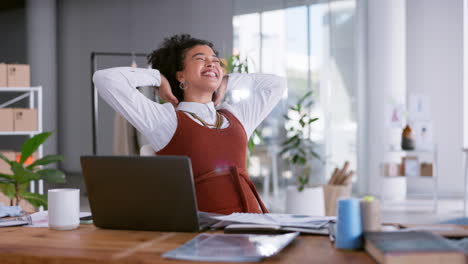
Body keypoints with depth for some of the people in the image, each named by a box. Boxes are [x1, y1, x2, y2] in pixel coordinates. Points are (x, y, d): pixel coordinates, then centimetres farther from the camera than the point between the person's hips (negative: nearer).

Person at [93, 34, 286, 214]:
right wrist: (159, 78, 13)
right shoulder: (165, 119, 8)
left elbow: (277, 84, 36)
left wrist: (226, 82, 29)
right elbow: (105, 79, 1)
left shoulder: (235, 116, 23)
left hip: (252, 220, 4)